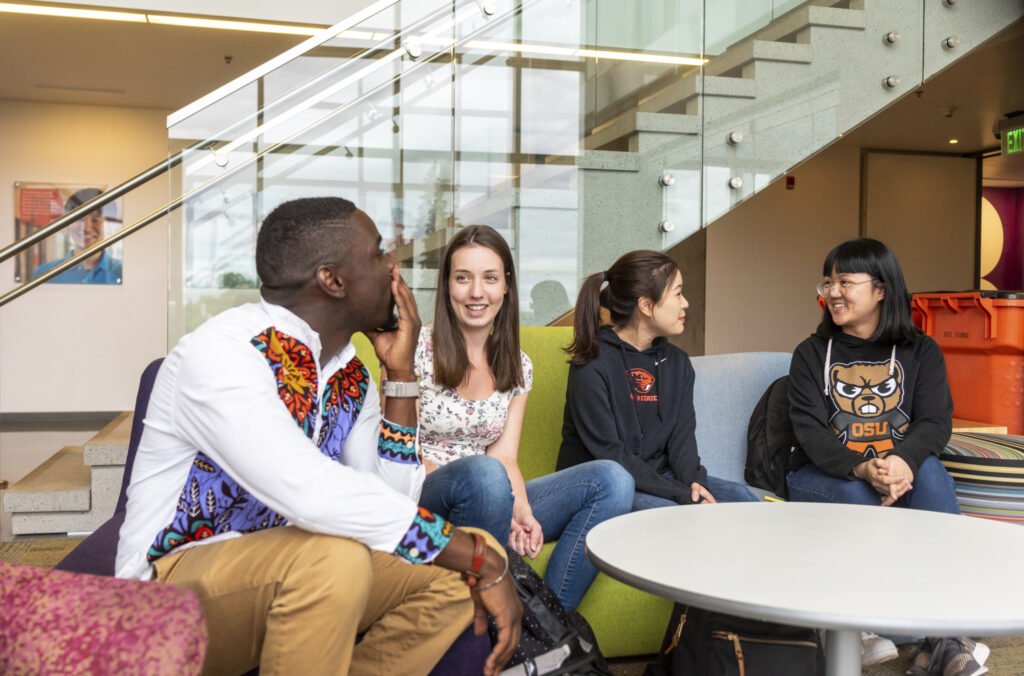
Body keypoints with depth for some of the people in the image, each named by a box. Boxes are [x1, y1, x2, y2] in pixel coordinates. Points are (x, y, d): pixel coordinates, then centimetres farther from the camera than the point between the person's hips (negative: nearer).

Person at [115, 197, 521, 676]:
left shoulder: (350, 377, 1)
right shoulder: (221, 352, -23)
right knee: (335, 555, -34)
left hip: (287, 574, 7)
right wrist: (481, 562, -32)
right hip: (173, 591, -7)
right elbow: (311, 494, -37)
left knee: (456, 566, -6)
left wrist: (401, 372, -8)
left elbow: (389, 504, -5)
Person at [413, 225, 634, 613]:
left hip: (489, 502, 5)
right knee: (482, 472, -38)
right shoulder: (418, 350, -7)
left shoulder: (518, 367, 9)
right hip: (426, 503, -5)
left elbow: (506, 456, 1)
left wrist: (521, 510, -21)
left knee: (611, 480, -14)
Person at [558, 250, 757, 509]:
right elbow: (609, 454, -19)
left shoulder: (677, 362, 9)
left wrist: (693, 480, -20)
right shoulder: (592, 364, -15)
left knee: (740, 497, -15)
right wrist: (683, 495, -24)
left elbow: (682, 436, 2)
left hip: (659, 477, 7)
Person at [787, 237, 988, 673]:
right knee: (858, 494, -33)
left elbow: (936, 422, -9)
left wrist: (902, 461, -33)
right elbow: (811, 432, -11)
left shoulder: (920, 352, 6)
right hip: (824, 478, -1)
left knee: (930, 470, -31)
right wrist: (862, 468, -31)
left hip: (902, 474, 1)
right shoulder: (811, 354, 2)